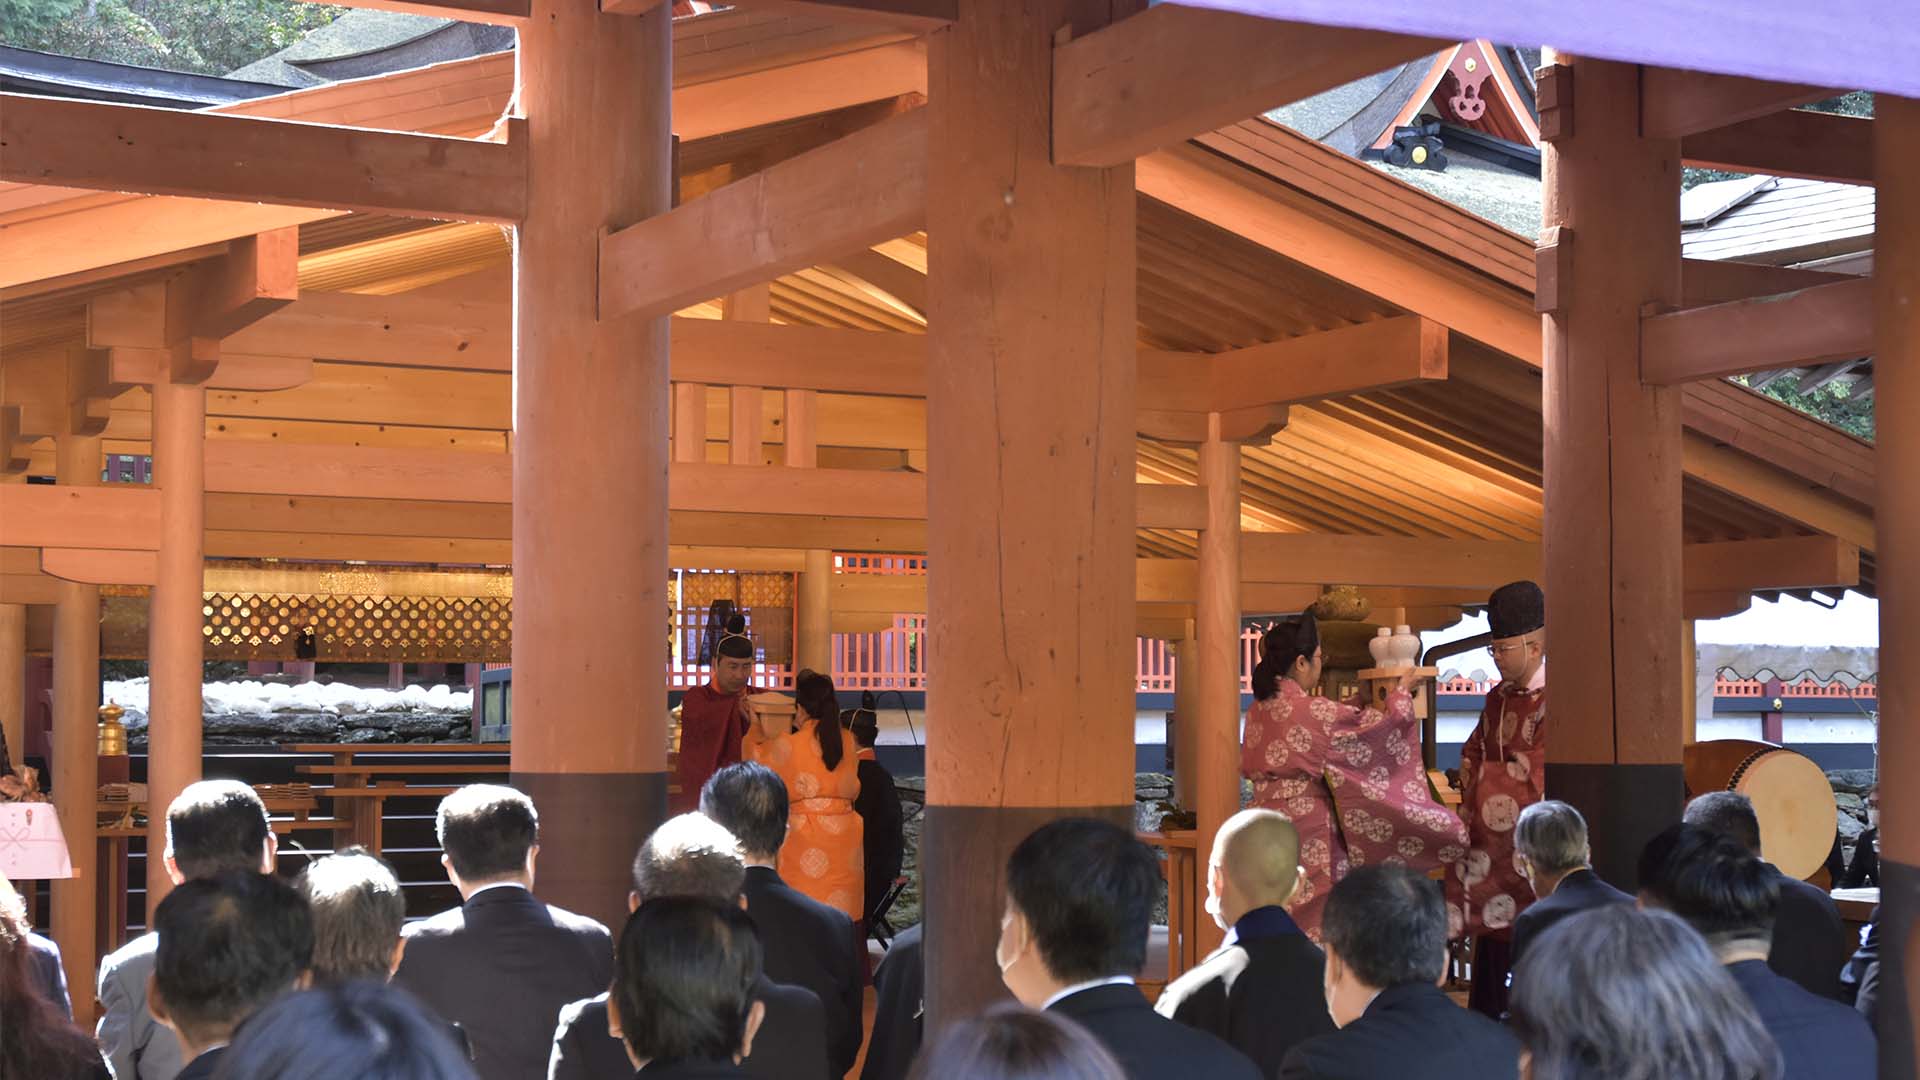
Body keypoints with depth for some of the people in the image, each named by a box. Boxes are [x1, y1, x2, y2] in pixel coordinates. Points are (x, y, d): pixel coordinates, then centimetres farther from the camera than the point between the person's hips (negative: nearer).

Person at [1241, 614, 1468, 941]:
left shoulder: (1258, 710, 5)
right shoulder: (1313, 712, -16)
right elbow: (1385, 725, -5)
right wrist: (1403, 691, 17)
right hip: (1306, 836, -7)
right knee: (1311, 926, 0)